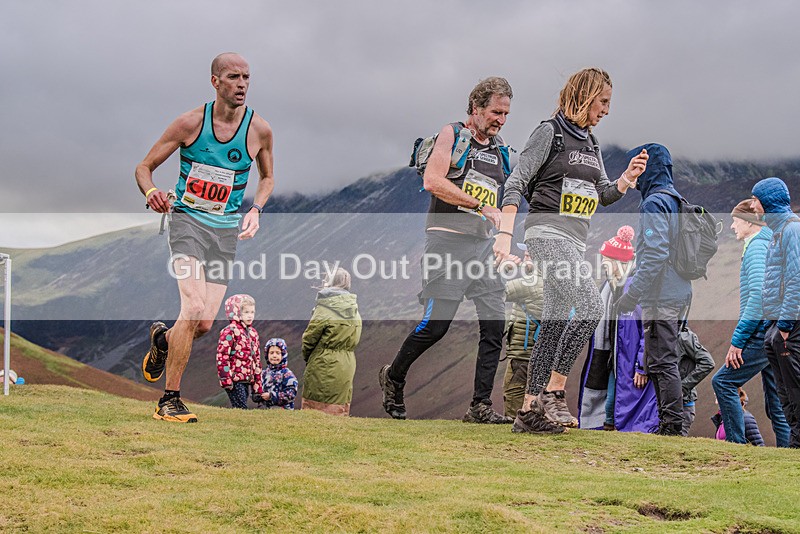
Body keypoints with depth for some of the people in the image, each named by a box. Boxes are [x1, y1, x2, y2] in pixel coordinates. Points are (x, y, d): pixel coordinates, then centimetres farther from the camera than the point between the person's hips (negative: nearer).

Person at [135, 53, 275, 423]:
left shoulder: (259, 130, 0)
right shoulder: (191, 123, -7)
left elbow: (267, 178, 19)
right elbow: (144, 167, 1)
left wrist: (255, 209, 0)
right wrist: (151, 193, -21)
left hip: (227, 229, 3)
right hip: (187, 220, -3)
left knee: (204, 324, -3)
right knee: (194, 308, -22)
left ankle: (162, 339, 33)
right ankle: (169, 401, -10)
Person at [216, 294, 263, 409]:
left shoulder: (253, 333, 18)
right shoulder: (229, 332, -6)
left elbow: (257, 359, 22)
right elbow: (222, 356, -12)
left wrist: (258, 385, 20)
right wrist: (225, 378, -19)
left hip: (247, 381, 7)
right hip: (234, 381, -7)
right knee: (241, 408, -13)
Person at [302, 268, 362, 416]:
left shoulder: (324, 310, -14)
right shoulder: (354, 310, 7)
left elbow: (309, 337, -7)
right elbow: (355, 338, 10)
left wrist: (306, 356, 11)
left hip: (323, 367, -7)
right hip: (347, 365, 7)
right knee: (340, 406, 12)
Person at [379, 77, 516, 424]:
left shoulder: (498, 150, 19)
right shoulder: (452, 135, -2)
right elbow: (432, 180, -17)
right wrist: (480, 205, -18)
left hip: (484, 245, 7)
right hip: (448, 242, -7)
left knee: (495, 324, -3)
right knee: (436, 324, -7)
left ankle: (481, 406, 0)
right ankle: (393, 377, 18)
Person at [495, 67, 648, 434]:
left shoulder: (590, 143, 18)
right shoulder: (550, 132, -5)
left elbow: (603, 195, 23)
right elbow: (515, 183, -10)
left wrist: (627, 178, 2)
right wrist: (505, 234, -19)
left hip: (576, 241, 8)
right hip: (548, 234, -8)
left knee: (555, 323, 5)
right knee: (589, 306, -21)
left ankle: (529, 411, 7)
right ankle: (553, 391, -16)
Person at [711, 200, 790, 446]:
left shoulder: (757, 247, -10)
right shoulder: (772, 246, 21)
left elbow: (759, 294, -21)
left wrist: (738, 340, -20)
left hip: (763, 333, -10)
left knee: (723, 381, -10)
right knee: (777, 404, 10)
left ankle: (737, 443, -13)